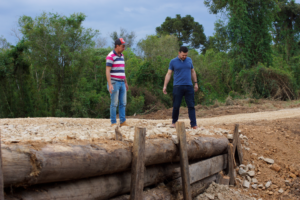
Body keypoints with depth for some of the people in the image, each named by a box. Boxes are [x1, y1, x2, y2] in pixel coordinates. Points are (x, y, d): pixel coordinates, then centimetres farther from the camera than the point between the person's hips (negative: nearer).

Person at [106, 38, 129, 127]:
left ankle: (123, 122, 10)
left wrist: (126, 82, 22)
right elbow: (107, 71, -18)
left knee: (123, 103, 6)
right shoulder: (110, 56, -14)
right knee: (114, 104, -4)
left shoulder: (121, 56, 14)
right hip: (114, 83, -8)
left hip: (121, 83, 8)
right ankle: (113, 123, 2)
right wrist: (110, 85, -26)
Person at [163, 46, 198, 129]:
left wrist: (196, 83, 15)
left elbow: (192, 72, 19)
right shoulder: (173, 62, 1)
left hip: (189, 86, 3)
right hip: (178, 86, -2)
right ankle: (174, 122, 18)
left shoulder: (189, 60, 11)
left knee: (191, 106, -2)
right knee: (176, 106, 0)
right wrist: (165, 86, -3)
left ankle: (194, 125, -2)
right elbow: (169, 74, 3)